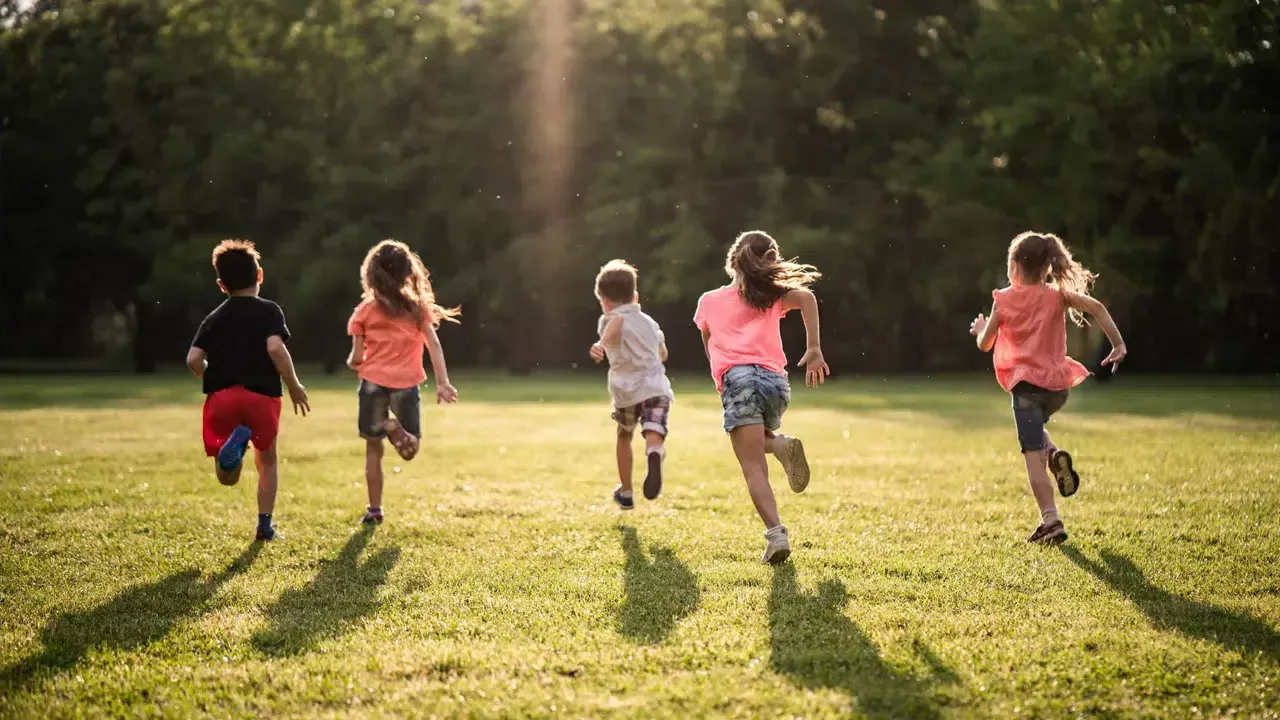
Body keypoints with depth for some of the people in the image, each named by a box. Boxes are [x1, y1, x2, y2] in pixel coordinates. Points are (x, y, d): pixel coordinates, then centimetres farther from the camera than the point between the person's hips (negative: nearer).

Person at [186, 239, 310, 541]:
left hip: (221, 396, 2)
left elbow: (193, 359, 4)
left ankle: (234, 442, -31)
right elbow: (275, 347, -12)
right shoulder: (269, 311, 4)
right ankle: (265, 524, 16)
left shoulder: (214, 318, 14)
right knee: (267, 460, 22)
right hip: (262, 395, -2)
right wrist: (295, 386, -3)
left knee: (227, 478, 3)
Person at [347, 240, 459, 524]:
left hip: (374, 382, 0)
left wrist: (352, 362, 23)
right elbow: (434, 345, -4)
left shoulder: (365, 311, 0)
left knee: (373, 447, 12)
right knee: (409, 450, 10)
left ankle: (375, 509, 7)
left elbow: (356, 358, 0)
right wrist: (442, 382, -5)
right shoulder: (418, 306, 3)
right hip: (407, 383, 0)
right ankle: (395, 429, -24)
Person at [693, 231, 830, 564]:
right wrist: (814, 349, -5)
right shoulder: (772, 296, 20)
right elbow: (806, 296, -1)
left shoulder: (708, 301, 21)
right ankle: (781, 444, -3)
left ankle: (776, 533, -29)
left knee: (754, 469, -9)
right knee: (757, 441, 31)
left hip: (737, 378, -2)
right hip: (776, 379, 2)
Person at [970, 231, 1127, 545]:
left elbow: (984, 344, 7)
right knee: (1035, 427, 32)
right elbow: (1096, 307, -9)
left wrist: (980, 328, 29)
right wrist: (1118, 345, -6)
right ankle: (1056, 456, 1)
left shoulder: (1004, 300, 0)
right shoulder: (1057, 295, 5)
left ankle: (1051, 520, -12)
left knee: (1033, 454, -3)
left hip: (1027, 384, -4)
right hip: (1059, 384, 4)